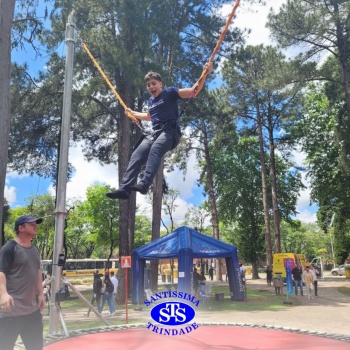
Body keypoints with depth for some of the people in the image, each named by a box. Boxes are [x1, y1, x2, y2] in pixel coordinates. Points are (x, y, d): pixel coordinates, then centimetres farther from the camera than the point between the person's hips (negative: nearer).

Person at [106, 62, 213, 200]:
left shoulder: (170, 92, 6)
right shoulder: (151, 100, 25)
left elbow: (193, 91, -5)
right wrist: (132, 113, 53)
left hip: (170, 131, -6)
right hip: (154, 133, 6)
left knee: (155, 150, -37)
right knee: (137, 155, -16)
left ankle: (144, 184, -53)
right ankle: (124, 189, -26)